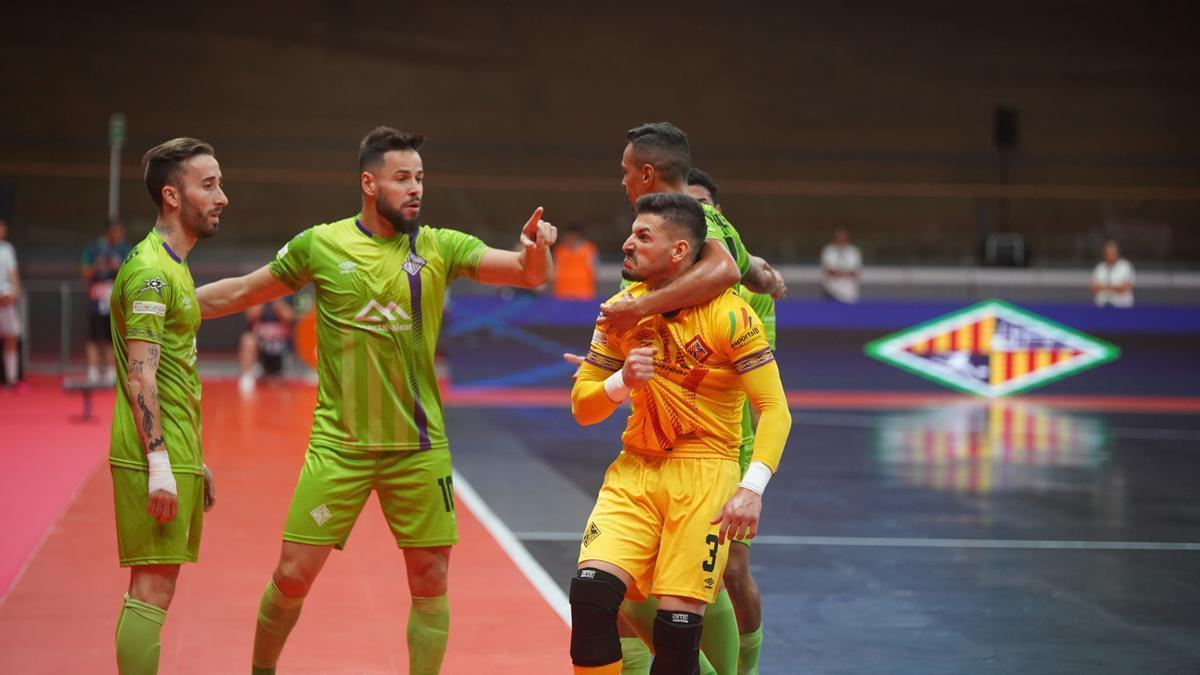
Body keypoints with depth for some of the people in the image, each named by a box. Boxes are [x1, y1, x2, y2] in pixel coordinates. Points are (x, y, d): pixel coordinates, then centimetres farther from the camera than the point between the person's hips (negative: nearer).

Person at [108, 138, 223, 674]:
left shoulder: (173, 267, 19)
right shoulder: (150, 272, -13)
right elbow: (140, 377, -19)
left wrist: (194, 461, 23)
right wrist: (160, 463, -23)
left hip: (173, 457, 10)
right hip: (154, 459, -10)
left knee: (156, 588, 11)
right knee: (152, 589, -8)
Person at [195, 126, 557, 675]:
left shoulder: (440, 247, 0)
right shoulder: (320, 245, -1)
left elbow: (528, 275, -8)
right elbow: (243, 292, 12)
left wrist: (535, 251, -30)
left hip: (418, 446, 1)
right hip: (338, 443, -1)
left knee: (431, 579, 2)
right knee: (292, 574, -1)